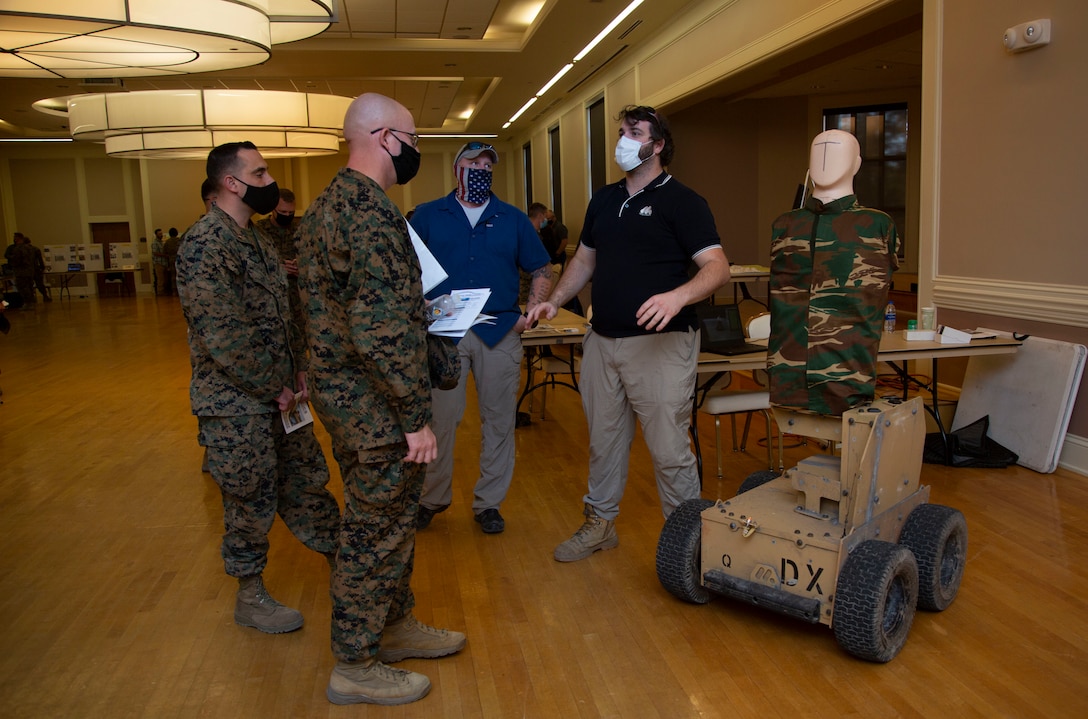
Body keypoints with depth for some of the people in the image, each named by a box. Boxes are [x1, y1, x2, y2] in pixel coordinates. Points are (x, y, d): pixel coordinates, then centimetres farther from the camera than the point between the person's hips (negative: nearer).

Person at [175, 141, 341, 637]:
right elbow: (224, 336, -24)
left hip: (280, 394, 9)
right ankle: (250, 599, 25)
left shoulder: (255, 238, 12)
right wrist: (275, 388, -16)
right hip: (236, 404, -8)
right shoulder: (205, 244, -19)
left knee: (309, 482, 17)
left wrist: (300, 370, 5)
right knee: (252, 503, 6)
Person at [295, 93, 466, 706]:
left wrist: (415, 307, 19)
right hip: (376, 407, -10)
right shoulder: (372, 213, -22)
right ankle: (356, 667, 21)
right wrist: (417, 418, -22)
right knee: (378, 530, 4)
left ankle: (396, 625, 38)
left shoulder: (327, 205, 12)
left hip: (342, 394, 10)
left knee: (386, 518, 22)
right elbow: (382, 331, -27)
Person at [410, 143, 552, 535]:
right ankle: (432, 498, 20)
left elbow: (542, 271, 14)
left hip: (500, 332, 2)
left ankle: (489, 502, 19)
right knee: (439, 418, 1)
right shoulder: (428, 216, 9)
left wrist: (530, 313, 0)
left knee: (499, 420, 5)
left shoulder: (513, 219, 12)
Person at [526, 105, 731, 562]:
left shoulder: (681, 201, -4)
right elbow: (584, 259, 24)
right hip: (602, 340, 6)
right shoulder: (604, 200, 16)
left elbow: (717, 267, -13)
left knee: (669, 448, -2)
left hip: (660, 342, -6)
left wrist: (678, 296, -32)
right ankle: (600, 524, 32)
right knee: (603, 438, 16)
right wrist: (555, 300, 9)